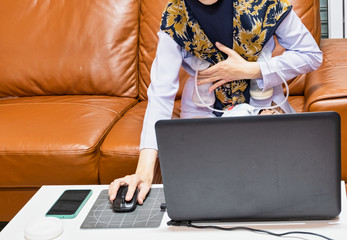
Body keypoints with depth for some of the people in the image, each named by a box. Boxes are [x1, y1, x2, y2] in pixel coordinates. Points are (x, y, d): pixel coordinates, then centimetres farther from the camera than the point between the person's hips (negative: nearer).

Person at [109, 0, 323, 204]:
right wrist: (145, 169, -34)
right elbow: (160, 94, -21)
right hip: (205, 113, 0)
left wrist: (247, 70, -18)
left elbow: (311, 55, -6)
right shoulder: (175, 18, -14)